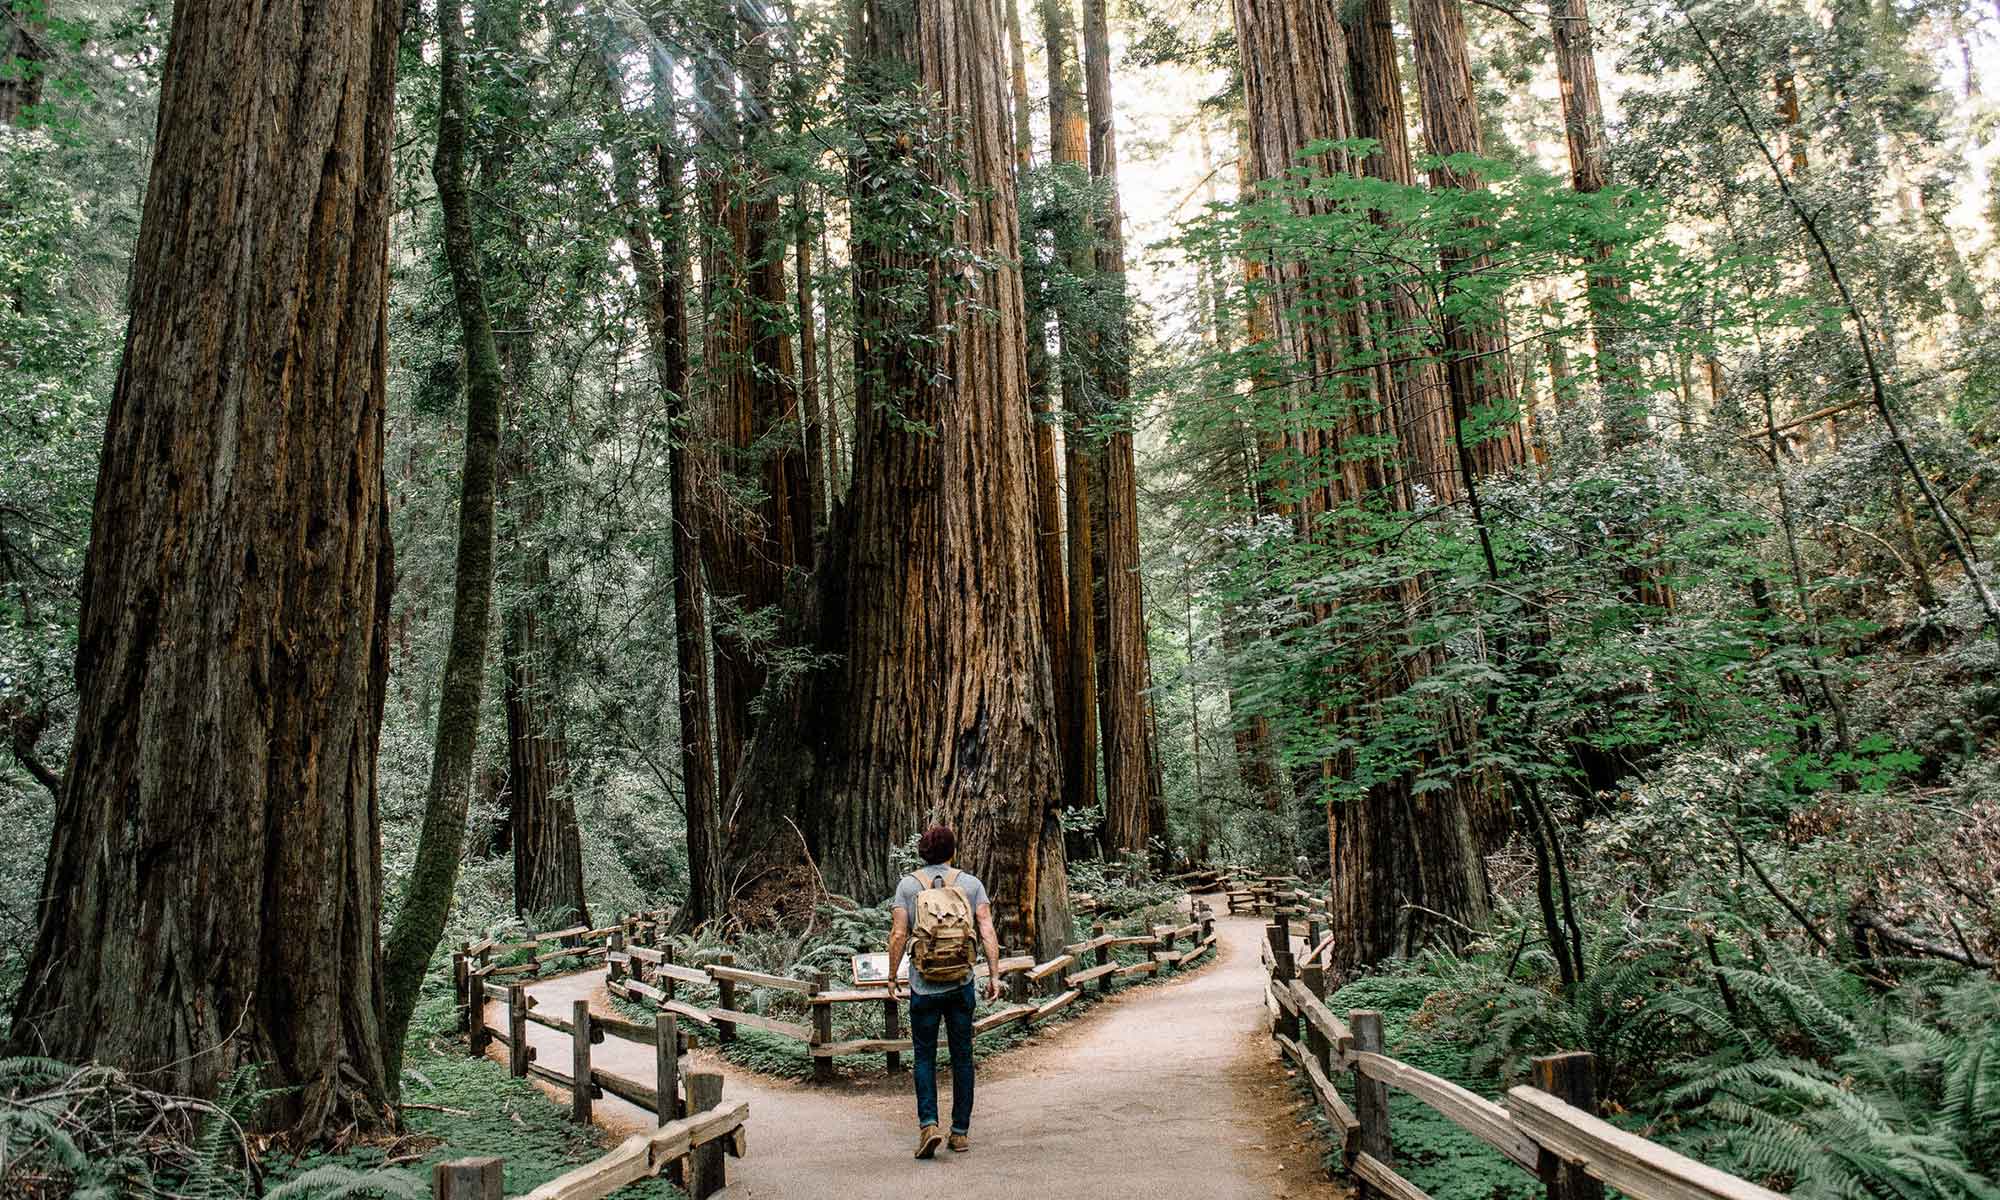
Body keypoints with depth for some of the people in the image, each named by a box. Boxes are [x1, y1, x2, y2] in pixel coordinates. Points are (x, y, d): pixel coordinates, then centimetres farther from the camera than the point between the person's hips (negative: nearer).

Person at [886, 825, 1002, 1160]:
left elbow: (898, 935, -6)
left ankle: (928, 1124, -6)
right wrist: (994, 975, -2)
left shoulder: (908, 884, 0)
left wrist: (892, 976, 4)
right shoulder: (971, 883, 2)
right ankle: (961, 1132, 16)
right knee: (962, 1057, 11)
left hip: (924, 987, -1)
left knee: (924, 1057, 10)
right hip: (962, 984, 1)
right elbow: (987, 931, -5)